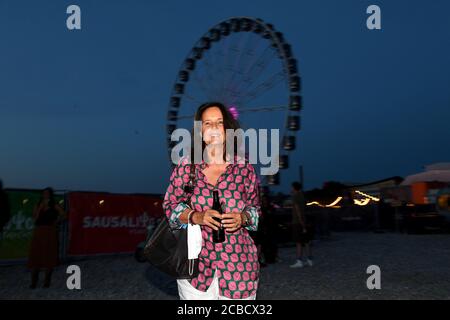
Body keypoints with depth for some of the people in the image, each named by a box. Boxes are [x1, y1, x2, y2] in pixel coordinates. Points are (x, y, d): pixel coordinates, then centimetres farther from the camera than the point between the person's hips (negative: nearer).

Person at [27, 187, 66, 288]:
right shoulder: (38, 205, 10)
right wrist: (41, 206, -8)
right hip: (38, 232, 2)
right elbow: (35, 217, -4)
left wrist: (56, 222, -6)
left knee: (48, 256, 0)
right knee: (35, 255, -3)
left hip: (50, 233, -2)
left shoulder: (54, 206, 3)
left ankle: (47, 281, 6)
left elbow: (62, 213, -11)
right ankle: (34, 282, 0)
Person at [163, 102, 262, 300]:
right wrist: (195, 217, -15)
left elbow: (255, 208, 9)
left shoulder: (244, 167, 0)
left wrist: (243, 218, -12)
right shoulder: (186, 166, -1)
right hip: (195, 263, 0)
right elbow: (170, 205, 3)